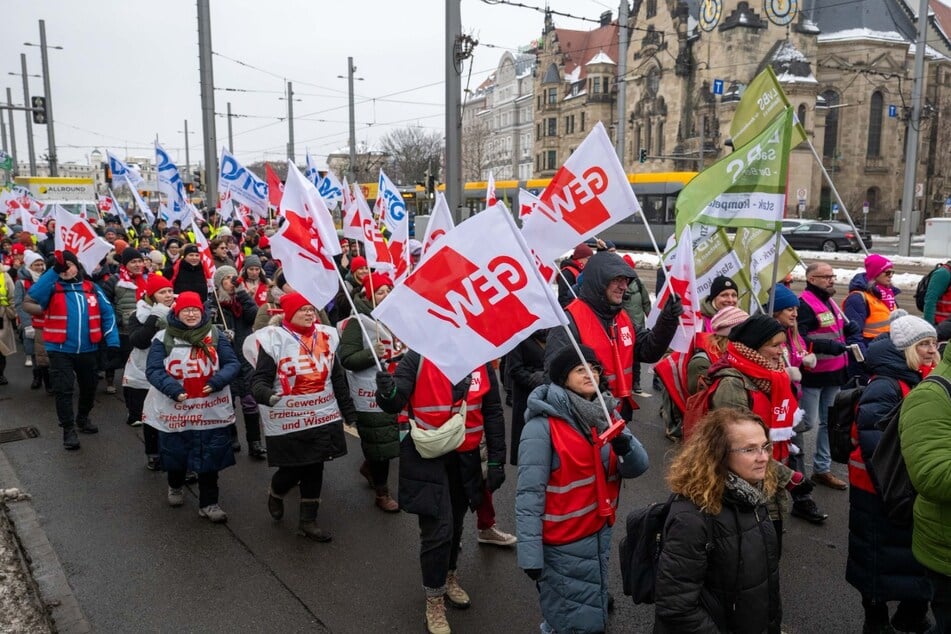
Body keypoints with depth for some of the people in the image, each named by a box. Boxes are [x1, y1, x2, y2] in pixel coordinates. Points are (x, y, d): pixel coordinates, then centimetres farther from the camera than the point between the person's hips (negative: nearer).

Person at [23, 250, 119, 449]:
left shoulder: (92, 288, 2)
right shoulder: (53, 288, -3)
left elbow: (108, 314, 2)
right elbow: (30, 298, -23)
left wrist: (112, 341, -7)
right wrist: (54, 271, -26)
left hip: (88, 349, 3)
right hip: (60, 349, -2)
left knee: (89, 387, 17)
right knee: (63, 390, -2)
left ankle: (83, 418, 40)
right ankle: (68, 430, 10)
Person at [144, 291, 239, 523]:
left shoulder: (215, 335, 1)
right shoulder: (164, 338, -4)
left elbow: (232, 364, -2)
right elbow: (153, 370, -10)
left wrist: (217, 381, -19)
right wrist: (173, 389, -24)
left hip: (211, 410, 0)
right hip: (174, 410, 0)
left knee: (210, 458, 3)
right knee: (176, 453, 18)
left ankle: (208, 503, 16)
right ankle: (175, 487, 47)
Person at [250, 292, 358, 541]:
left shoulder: (325, 336, 6)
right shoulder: (274, 339, -10)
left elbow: (337, 378, 12)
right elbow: (259, 379, -13)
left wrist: (349, 412, 13)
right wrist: (266, 394, -36)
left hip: (323, 417, 5)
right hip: (288, 421, -4)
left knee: (315, 468, 10)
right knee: (293, 469, 5)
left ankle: (308, 521, 25)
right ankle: (275, 495, 40)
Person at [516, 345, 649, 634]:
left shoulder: (604, 415, 4)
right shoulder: (543, 425, -19)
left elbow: (637, 467, -3)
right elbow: (529, 494, -20)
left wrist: (625, 445, -24)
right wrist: (530, 554, -23)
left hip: (600, 535, 7)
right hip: (563, 545, -7)